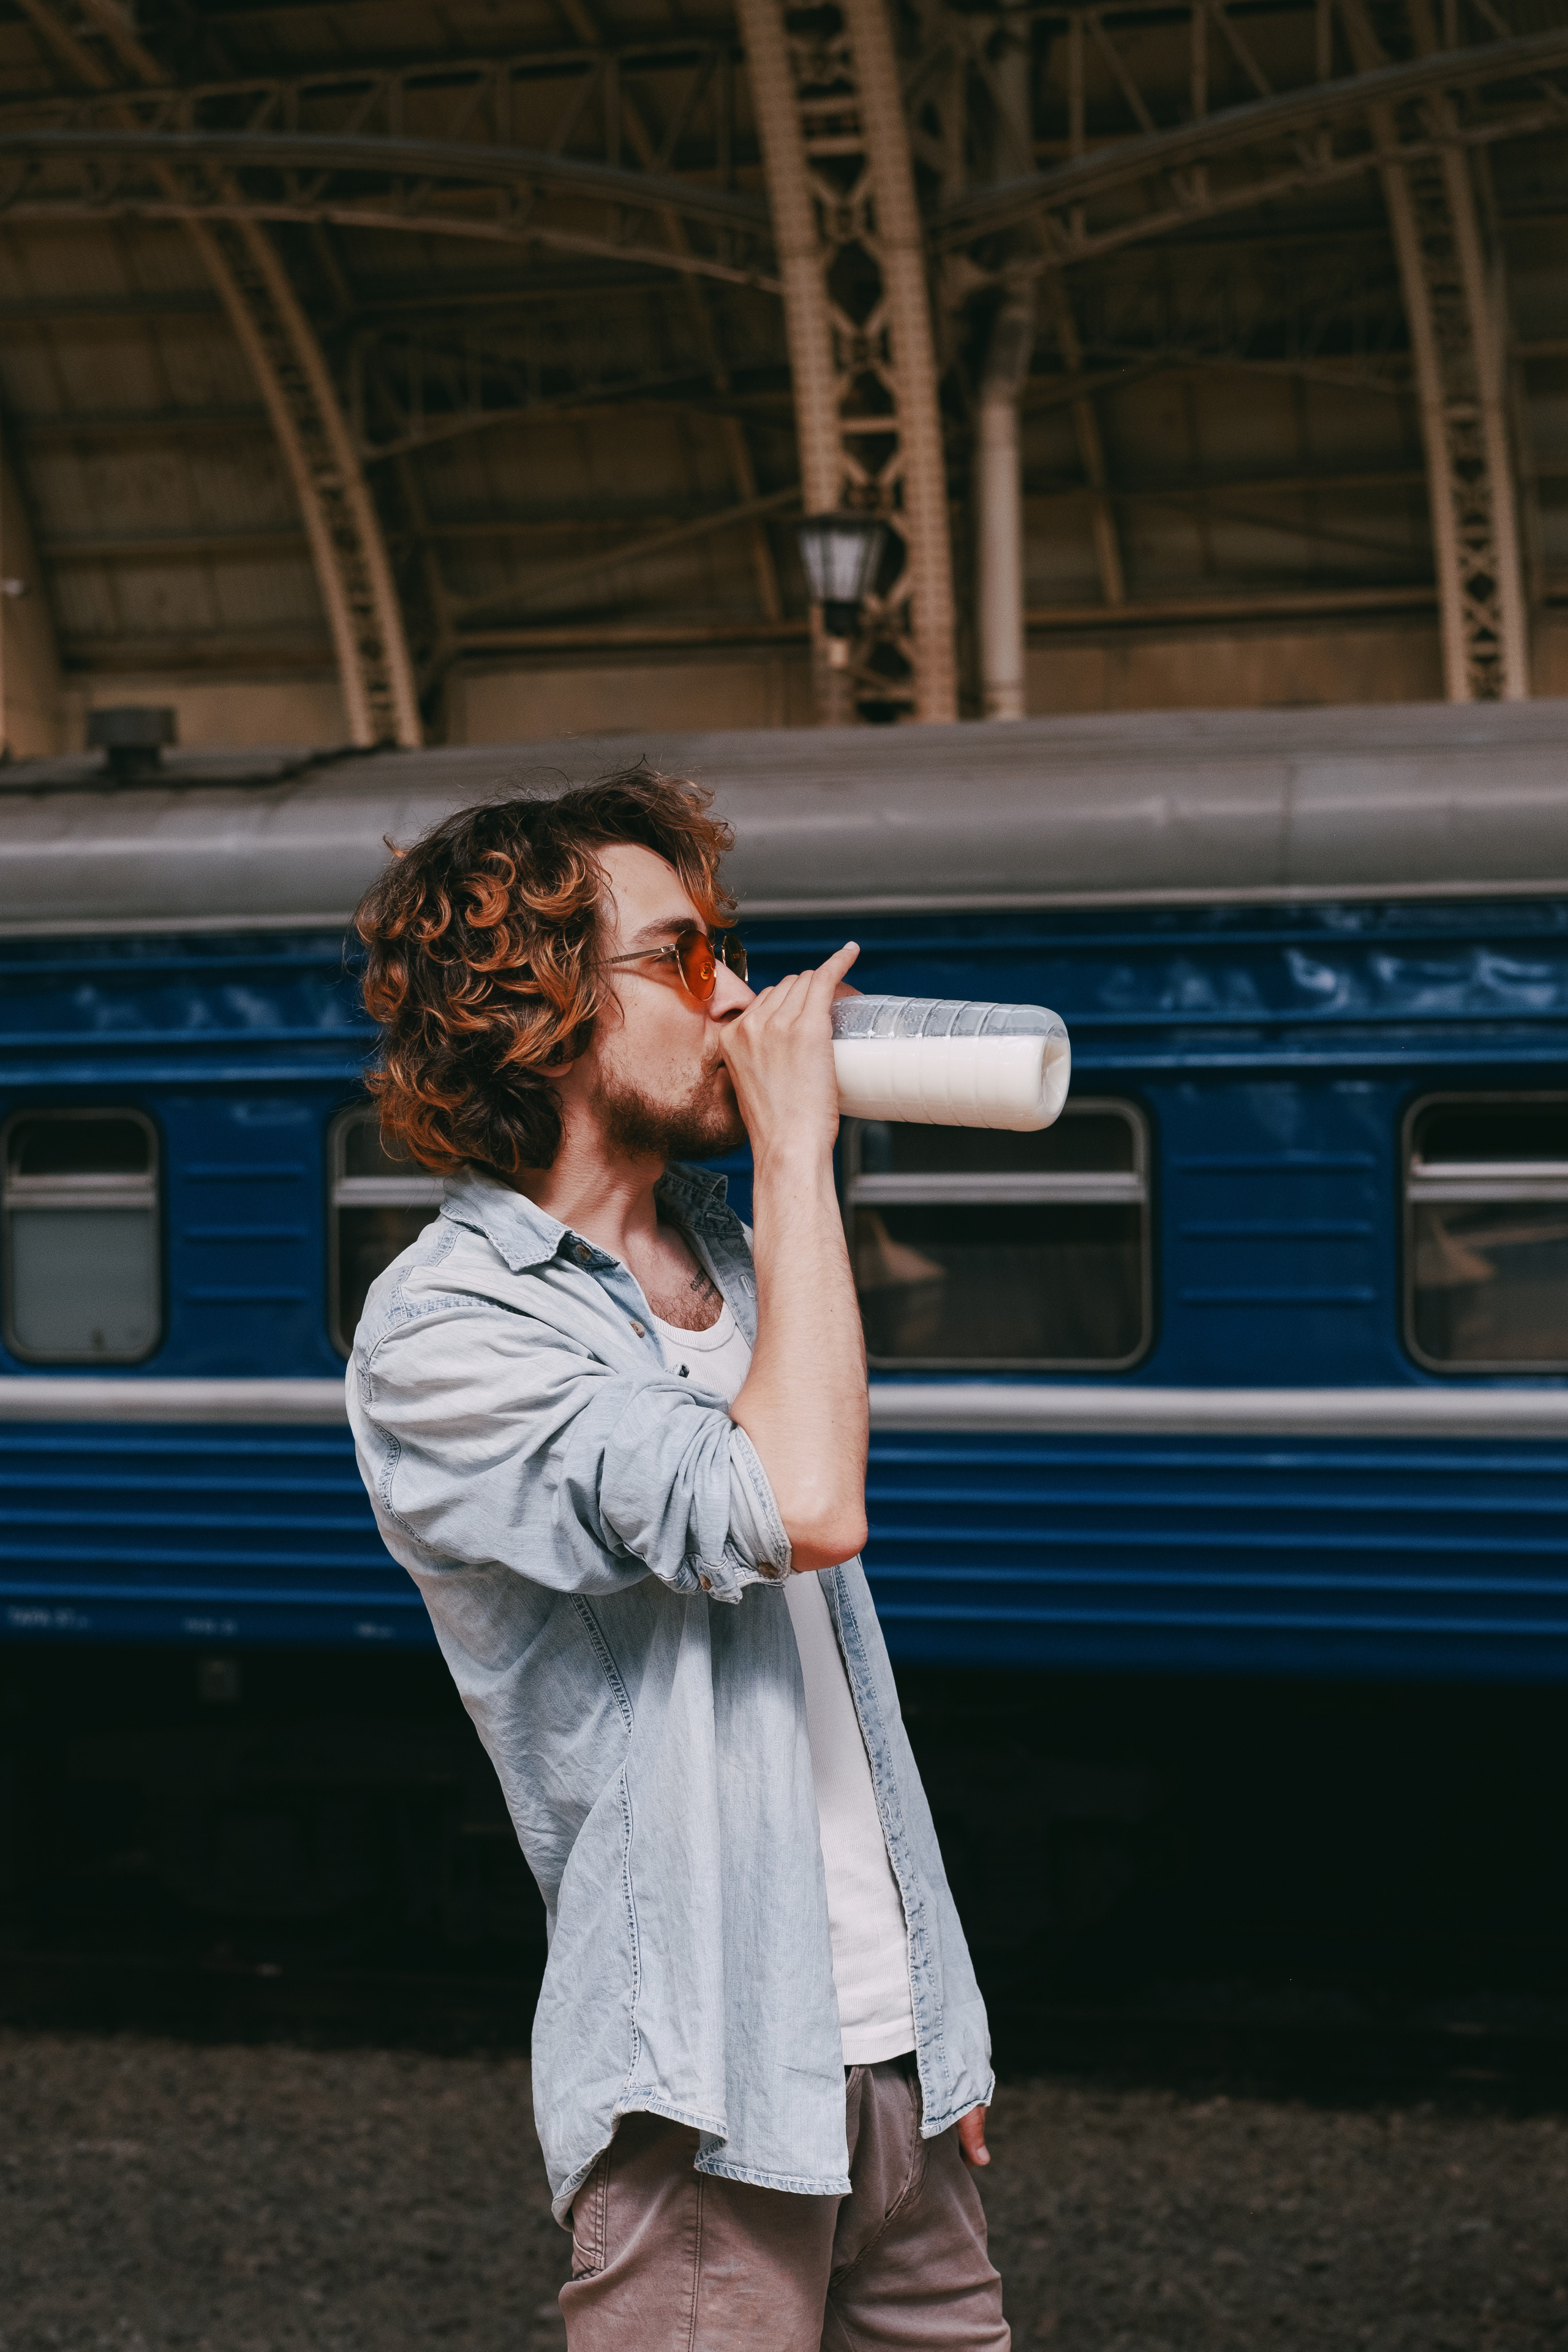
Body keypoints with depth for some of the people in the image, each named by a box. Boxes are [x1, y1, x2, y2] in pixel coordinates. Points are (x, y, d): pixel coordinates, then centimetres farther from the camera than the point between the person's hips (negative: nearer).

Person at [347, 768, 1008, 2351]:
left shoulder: (726, 1260, 14)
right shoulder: (441, 1335, -14)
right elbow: (801, 1507, -28)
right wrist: (799, 1149, -19)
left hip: (890, 2056, 8)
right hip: (711, 2099, -8)